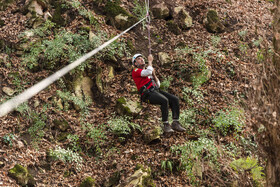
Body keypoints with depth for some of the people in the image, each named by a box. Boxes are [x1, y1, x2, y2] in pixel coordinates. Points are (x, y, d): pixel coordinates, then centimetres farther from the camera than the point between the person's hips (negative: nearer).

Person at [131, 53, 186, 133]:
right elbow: (148, 72, -14)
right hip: (148, 94, -8)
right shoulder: (135, 71, 7)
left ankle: (175, 123, -14)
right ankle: (166, 125, -26)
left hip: (156, 91, 8)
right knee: (165, 101, -32)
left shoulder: (147, 72, 31)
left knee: (175, 99, -12)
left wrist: (153, 74, 8)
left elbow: (158, 84, 23)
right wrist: (150, 61, 2)